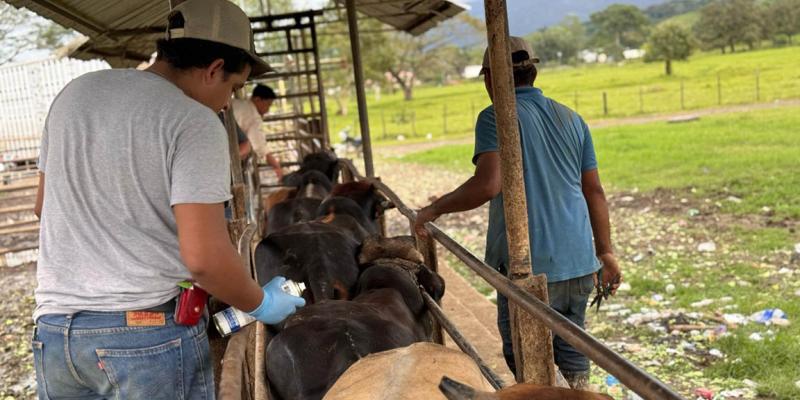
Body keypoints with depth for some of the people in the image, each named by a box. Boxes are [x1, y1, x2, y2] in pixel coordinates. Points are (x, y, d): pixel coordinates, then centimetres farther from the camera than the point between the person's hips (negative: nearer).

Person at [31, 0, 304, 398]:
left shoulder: (74, 92, 7)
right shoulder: (195, 123, -14)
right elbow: (203, 257, -21)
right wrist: (260, 305, -4)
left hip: (54, 329, 6)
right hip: (151, 332, -6)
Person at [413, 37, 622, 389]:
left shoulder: (495, 117, -8)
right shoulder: (572, 119, 11)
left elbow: (487, 185, -22)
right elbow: (595, 191, 12)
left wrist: (434, 209, -9)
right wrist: (606, 252, 19)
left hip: (530, 267, -6)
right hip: (579, 262, 6)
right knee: (572, 352, 17)